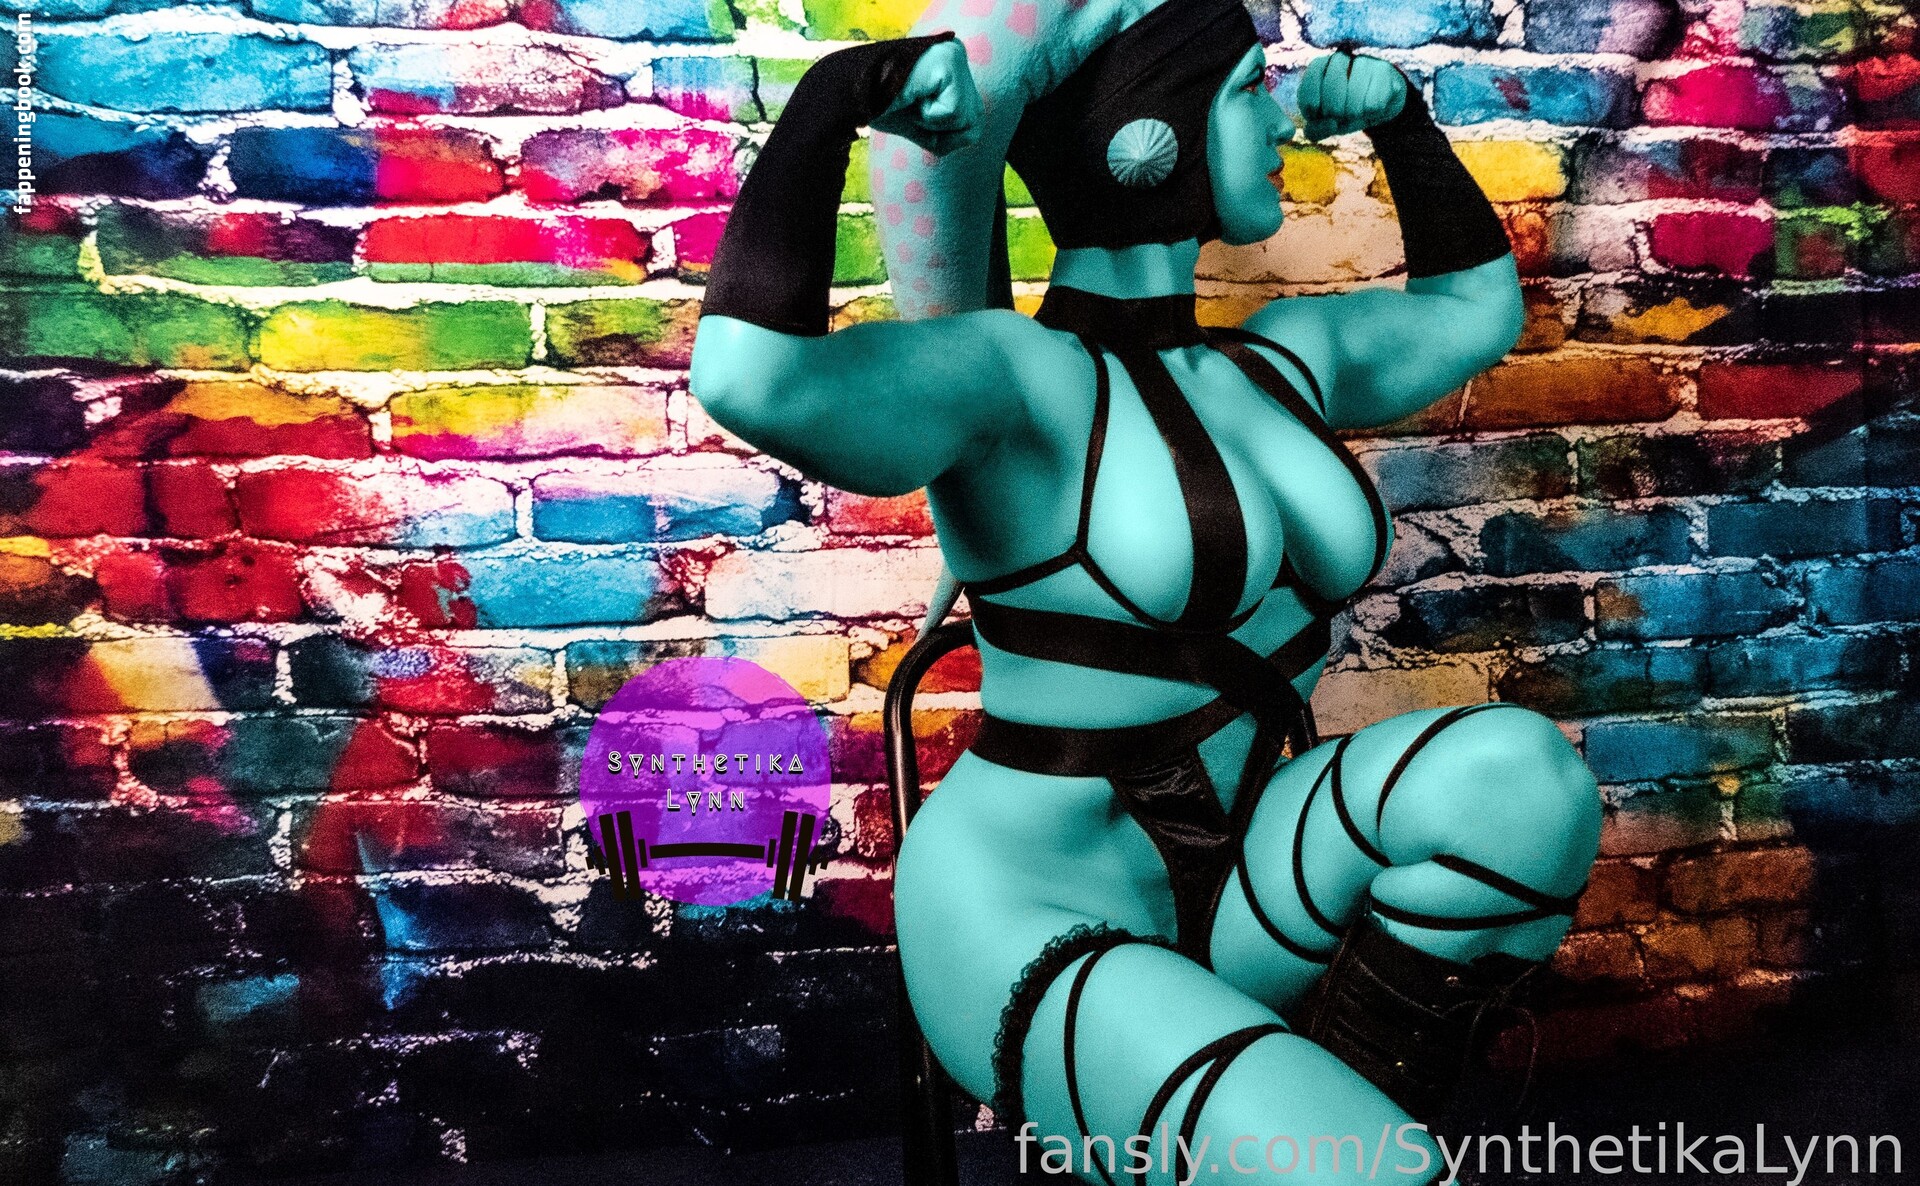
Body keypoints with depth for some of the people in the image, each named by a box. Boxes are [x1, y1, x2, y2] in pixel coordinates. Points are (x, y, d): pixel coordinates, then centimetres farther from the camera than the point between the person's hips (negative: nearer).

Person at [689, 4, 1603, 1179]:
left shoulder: (1285, 357, 7)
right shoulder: (1017, 378, -17)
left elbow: (1479, 304, 27)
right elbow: (753, 379, -37)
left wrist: (1398, 110, 18)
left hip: (1229, 882, 7)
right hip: (1031, 935, -7)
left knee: (1523, 771, -21)